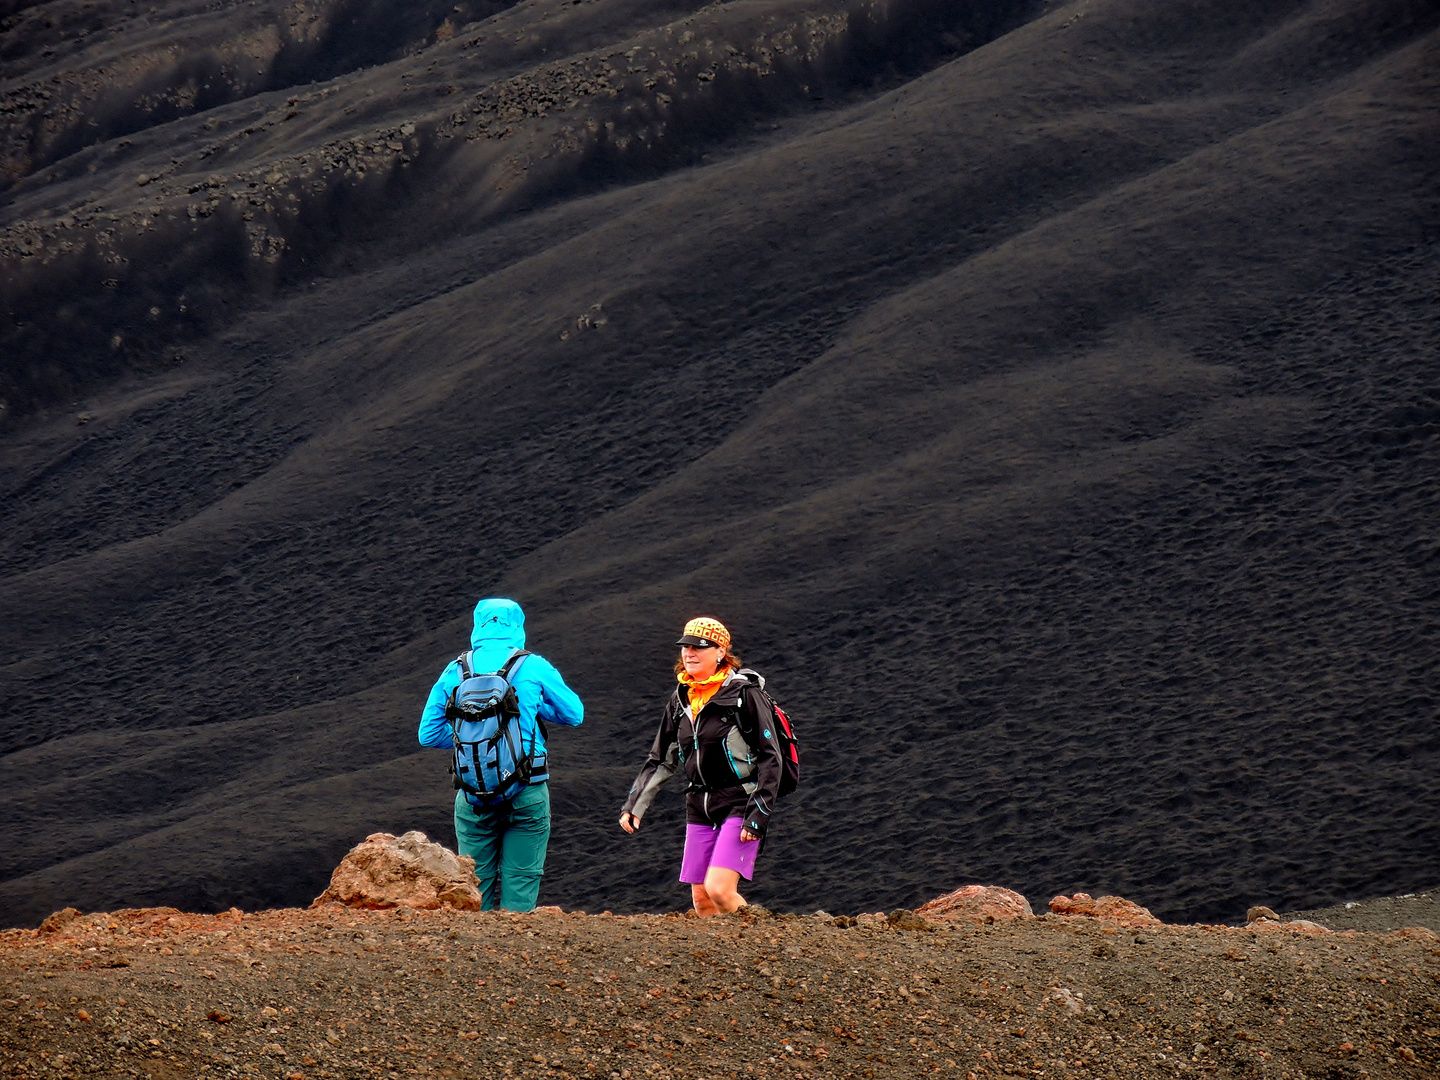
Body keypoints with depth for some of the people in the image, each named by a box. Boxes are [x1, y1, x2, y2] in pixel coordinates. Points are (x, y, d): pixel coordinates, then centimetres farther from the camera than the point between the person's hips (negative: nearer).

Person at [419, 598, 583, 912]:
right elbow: (574, 713, 10)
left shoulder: (455, 672, 3)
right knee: (520, 886, 2)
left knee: (473, 886, 10)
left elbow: (429, 734, 8)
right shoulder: (535, 668, -2)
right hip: (527, 792, -2)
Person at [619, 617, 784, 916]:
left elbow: (770, 759, -10)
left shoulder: (745, 695, -9)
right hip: (700, 806, 7)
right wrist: (634, 806, 10)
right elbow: (661, 760, 19)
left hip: (739, 803, -7)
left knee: (719, 888, -20)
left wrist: (758, 814, -15)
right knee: (700, 898, 2)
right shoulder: (680, 700, 10)